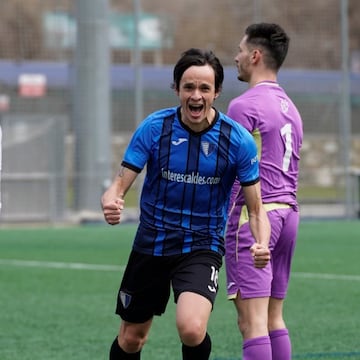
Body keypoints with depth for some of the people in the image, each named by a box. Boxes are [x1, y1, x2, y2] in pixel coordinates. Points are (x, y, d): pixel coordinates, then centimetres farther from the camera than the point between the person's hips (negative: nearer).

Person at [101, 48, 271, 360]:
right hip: (151, 244, 2)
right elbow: (120, 184, -10)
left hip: (203, 247, -2)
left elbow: (256, 209, -5)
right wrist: (111, 203, -34)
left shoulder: (239, 140, -12)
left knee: (191, 328, -27)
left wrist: (262, 244, -27)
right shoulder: (153, 128, -10)